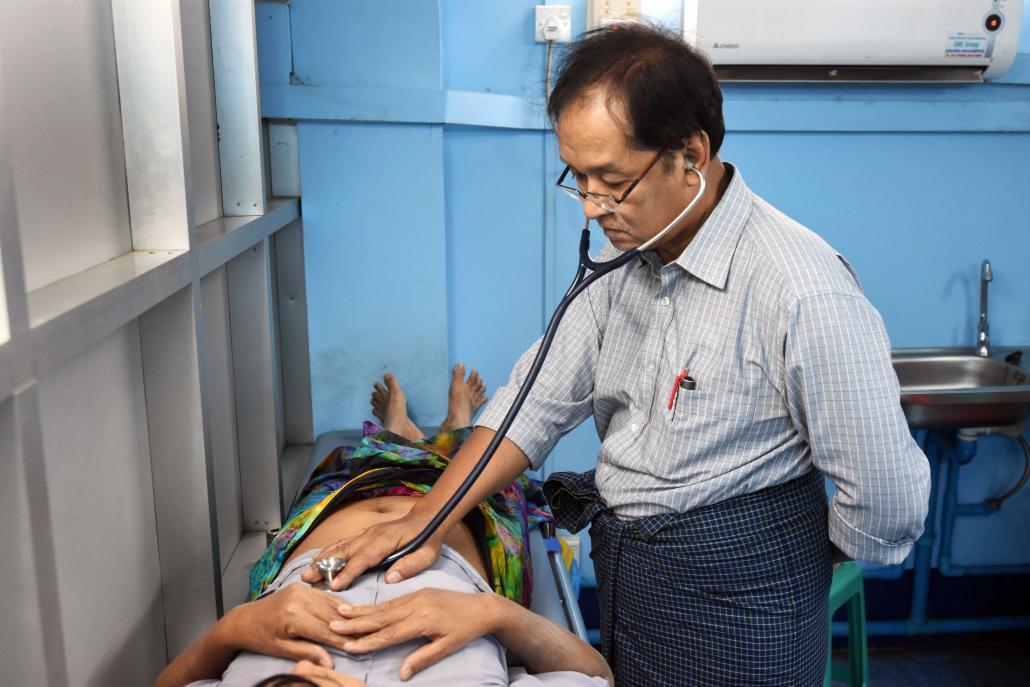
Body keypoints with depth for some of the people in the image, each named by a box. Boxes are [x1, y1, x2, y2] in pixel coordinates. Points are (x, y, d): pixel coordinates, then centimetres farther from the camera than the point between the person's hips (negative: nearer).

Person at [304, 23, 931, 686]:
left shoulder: (805, 295, -28)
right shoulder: (627, 254, -2)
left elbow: (889, 503, -22)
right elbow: (542, 396, -2)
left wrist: (802, 554, -2)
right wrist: (426, 521, -10)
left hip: (735, 611, -6)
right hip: (623, 578, 7)